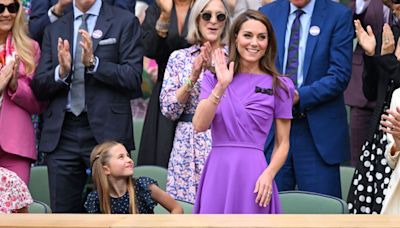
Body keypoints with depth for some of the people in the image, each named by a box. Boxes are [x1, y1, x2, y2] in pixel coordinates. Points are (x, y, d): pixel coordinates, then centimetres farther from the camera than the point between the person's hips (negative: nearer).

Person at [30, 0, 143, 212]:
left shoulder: (124, 22, 4)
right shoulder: (54, 29, 15)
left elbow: (133, 78, -5)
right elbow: (39, 88, 9)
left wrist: (94, 63, -17)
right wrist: (61, 72, -11)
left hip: (106, 131, -3)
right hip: (61, 133, 4)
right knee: (64, 212, 4)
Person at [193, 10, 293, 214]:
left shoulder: (279, 86, 3)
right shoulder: (213, 78, 8)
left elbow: (282, 143, 4)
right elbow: (199, 125, -5)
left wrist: (269, 174, -12)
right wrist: (221, 87, -13)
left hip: (253, 173, -1)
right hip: (217, 172, 1)